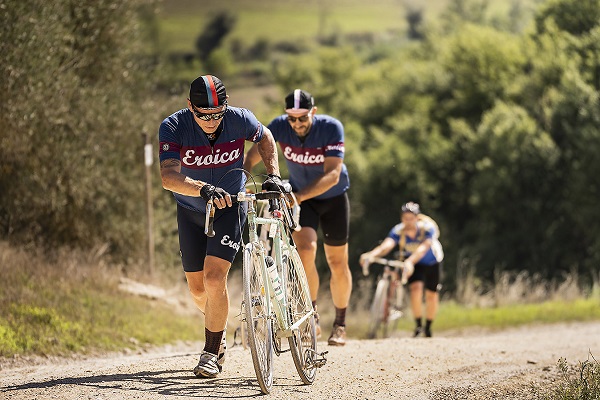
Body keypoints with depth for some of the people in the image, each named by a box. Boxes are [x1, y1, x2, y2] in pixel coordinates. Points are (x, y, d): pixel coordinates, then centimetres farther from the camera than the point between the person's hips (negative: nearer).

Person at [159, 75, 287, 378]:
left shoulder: (240, 120, -19)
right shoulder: (173, 127, -24)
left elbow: (264, 138, 5)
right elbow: (169, 177, -37)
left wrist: (273, 175, -7)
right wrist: (204, 189, -53)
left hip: (231, 207, -1)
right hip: (191, 210, 1)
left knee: (214, 278, -17)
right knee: (198, 288, 9)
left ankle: (212, 353, -4)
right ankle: (219, 327, 42)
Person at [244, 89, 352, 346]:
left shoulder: (331, 128, -28)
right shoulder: (280, 126, -21)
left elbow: (332, 174, -36)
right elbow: (253, 156, -26)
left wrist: (301, 195, -50)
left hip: (333, 197, -1)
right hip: (299, 196, 1)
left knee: (337, 263, 5)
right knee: (305, 249, -22)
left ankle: (340, 325, 24)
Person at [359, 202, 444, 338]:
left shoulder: (428, 228, -34)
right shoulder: (399, 231, -28)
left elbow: (423, 248, -51)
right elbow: (387, 245, -45)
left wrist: (410, 261, -70)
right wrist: (371, 254, -65)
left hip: (431, 262, -1)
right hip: (412, 263, 1)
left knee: (431, 295, 6)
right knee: (415, 287, -24)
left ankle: (428, 328, 27)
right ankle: (418, 325, -12)